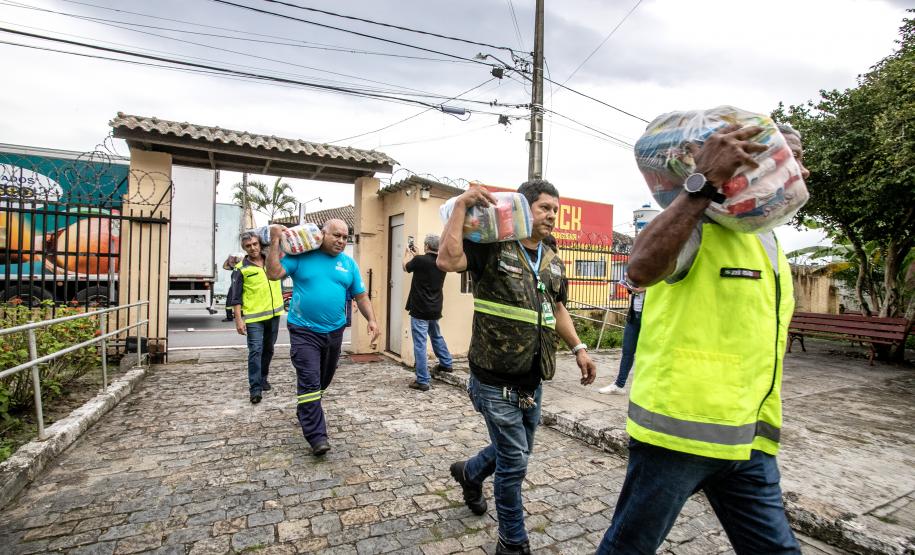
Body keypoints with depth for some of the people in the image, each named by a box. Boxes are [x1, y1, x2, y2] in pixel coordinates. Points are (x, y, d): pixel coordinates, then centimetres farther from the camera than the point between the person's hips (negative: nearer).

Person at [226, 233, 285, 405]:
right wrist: (238, 320, -12)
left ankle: (263, 379, 33)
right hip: (253, 317, -5)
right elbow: (235, 297, -6)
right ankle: (255, 388, -3)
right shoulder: (241, 269, -5)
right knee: (255, 351, -8)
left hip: (274, 314, 5)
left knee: (268, 349, 16)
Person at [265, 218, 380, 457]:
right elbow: (274, 273, -12)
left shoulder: (349, 263, 4)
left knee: (323, 380, 20)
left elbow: (361, 295, 6)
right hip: (304, 331, -4)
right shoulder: (301, 256, -5)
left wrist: (371, 319, -5)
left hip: (334, 331, 5)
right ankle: (317, 437, -3)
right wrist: (275, 242, -16)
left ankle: (305, 411, 46)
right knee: (309, 382, -10)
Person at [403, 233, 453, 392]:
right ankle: (446, 363, 43)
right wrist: (416, 254, 32)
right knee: (437, 336, 28)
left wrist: (408, 253, 24)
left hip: (420, 310, -6)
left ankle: (422, 380, 0)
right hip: (435, 309, 7)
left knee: (420, 344, -2)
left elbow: (406, 267, 6)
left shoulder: (420, 260, -16)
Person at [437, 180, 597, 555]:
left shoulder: (553, 263, 10)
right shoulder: (493, 248, -12)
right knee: (515, 459, 3)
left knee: (514, 453, 22)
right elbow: (447, 260, -29)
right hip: (495, 380, -7)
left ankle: (469, 473, 53)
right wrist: (461, 206, -25)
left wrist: (578, 348, 13)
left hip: (532, 381, 7)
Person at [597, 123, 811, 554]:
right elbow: (641, 269, -35)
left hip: (749, 440, 8)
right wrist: (704, 184, -34)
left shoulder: (772, 247, 16)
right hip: (678, 428, -8)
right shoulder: (700, 226, -11)